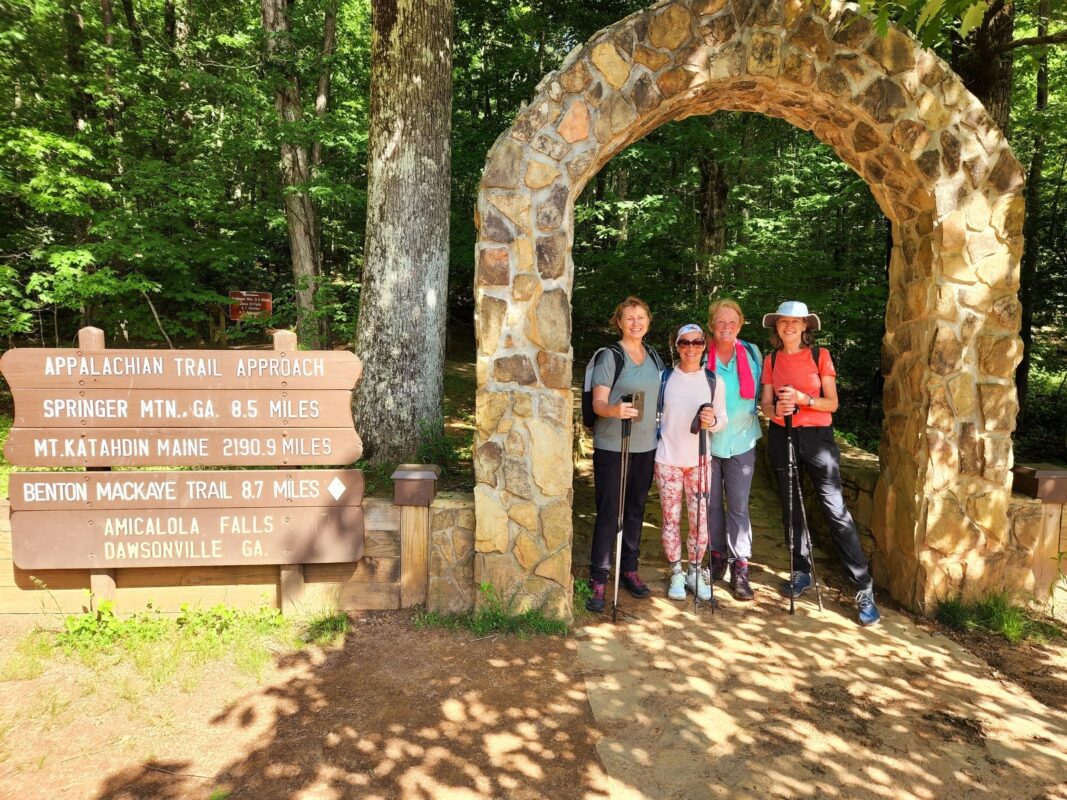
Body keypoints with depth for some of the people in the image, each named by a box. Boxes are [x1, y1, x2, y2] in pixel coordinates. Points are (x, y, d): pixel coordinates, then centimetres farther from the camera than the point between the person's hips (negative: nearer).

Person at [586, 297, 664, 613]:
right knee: (609, 512, -3)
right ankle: (598, 580, 6)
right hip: (611, 446, -5)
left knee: (635, 509, 13)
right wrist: (615, 411, -35)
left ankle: (629, 569, 28)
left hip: (645, 445, 6)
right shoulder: (610, 356, -7)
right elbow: (598, 403, -14)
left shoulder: (654, 357, 11)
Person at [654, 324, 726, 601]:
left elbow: (723, 419, 1)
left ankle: (695, 571, 18)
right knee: (671, 518, 4)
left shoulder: (713, 380, 2)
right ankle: (676, 573, 17)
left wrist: (713, 421, -20)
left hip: (699, 460, 1)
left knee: (700, 518, 1)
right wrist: (652, 446, -1)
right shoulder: (664, 377, 2)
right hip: (668, 459, 0)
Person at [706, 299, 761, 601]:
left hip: (741, 442, 0)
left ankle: (740, 569, 7)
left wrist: (748, 417, 1)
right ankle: (718, 558, 25)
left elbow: (758, 392, 12)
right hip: (707, 442, 0)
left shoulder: (752, 353, 2)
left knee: (738, 506, 0)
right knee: (712, 504, 9)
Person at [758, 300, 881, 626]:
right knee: (790, 509, 8)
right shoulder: (771, 360, 7)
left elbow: (832, 403, -3)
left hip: (817, 436, -3)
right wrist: (776, 408, -17)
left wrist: (804, 399, -20)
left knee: (835, 510, -8)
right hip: (782, 437, 3)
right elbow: (764, 403, 5)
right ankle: (801, 572, 24)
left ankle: (864, 589, -3)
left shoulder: (820, 355, 0)